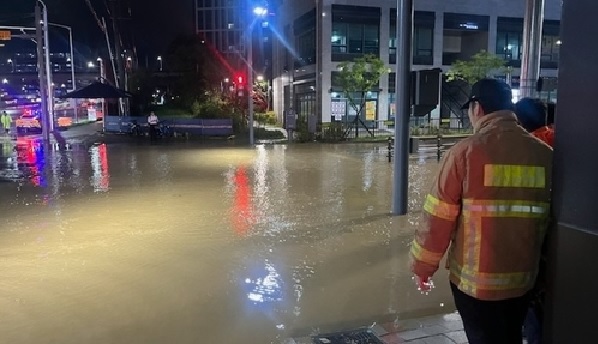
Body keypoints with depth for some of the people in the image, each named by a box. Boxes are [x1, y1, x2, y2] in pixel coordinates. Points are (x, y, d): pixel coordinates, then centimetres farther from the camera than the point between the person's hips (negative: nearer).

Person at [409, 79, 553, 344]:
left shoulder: (466, 151, -14)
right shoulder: (544, 154, -3)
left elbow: (438, 217, -12)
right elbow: (550, 217, 4)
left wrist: (423, 265, 1)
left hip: (475, 278, -4)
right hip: (522, 276, 4)